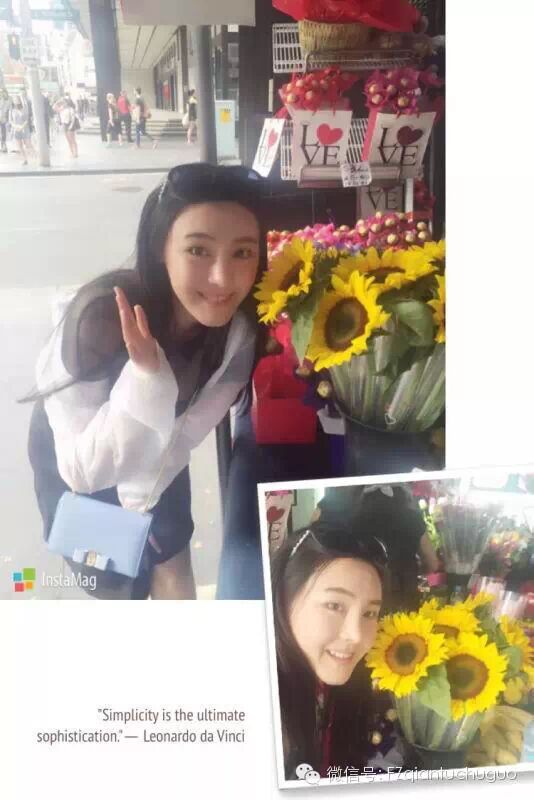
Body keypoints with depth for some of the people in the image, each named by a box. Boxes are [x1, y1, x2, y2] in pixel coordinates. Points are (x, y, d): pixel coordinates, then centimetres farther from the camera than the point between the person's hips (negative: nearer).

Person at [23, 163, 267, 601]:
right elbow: (84, 470, -38)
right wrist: (145, 374, -50)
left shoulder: (244, 320, -28)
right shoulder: (103, 313, -40)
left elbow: (191, 426, -15)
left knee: (174, 580, 17)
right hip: (71, 455, -3)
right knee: (115, 585, 15)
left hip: (157, 452, 3)